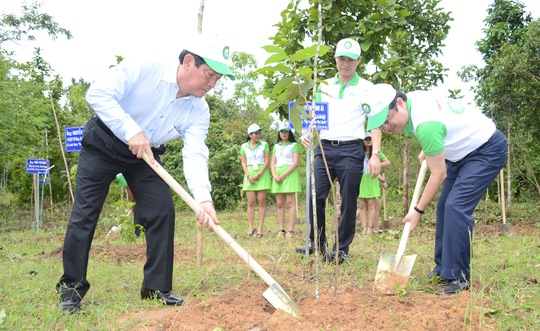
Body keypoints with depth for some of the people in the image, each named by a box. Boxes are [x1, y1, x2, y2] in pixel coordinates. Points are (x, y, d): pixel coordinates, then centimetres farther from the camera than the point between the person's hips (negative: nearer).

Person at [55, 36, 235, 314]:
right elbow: (98, 93, -27)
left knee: (163, 212, -7)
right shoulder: (143, 69, -26)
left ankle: (156, 288, 5)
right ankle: (72, 286, 11)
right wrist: (132, 131, -37)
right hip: (103, 143, -4)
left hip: (146, 155, 4)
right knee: (84, 214, -4)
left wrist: (203, 198, -42)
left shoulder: (199, 111, -14)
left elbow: (195, 154, -24)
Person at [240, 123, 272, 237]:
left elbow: (267, 161, -1)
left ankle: (260, 228, -3)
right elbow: (243, 163, 7)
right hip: (249, 174, 1)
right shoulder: (244, 146, 8)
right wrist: (248, 176, -7)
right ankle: (251, 227, 0)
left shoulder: (264, 145, 4)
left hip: (262, 174, -1)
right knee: (251, 202, -2)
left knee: (261, 201, -3)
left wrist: (259, 174, -11)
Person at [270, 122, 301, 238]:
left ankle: (291, 230, -11)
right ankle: (281, 230, 3)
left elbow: (296, 163, -7)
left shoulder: (294, 145, 2)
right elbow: (272, 163, 15)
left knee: (290, 202, -9)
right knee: (279, 203, 2)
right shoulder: (276, 146, 19)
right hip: (277, 175, 5)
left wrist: (284, 175, -14)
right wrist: (274, 175, -4)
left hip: (289, 174, -5)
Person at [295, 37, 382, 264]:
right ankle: (317, 242, 14)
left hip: (351, 149, -3)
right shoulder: (324, 86, 15)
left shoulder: (367, 88, 4)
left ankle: (342, 249, 10)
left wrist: (376, 154, -11)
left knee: (348, 201, 0)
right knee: (315, 196, -3)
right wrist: (307, 133, -5)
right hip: (324, 147, 3)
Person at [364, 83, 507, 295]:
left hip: (488, 149, -10)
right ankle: (443, 268, 15)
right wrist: (427, 150, 9)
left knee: (456, 207, -21)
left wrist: (418, 210, -17)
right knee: (444, 206, 7)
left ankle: (458, 277, -14)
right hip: (464, 149, 10)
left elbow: (438, 175, -25)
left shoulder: (425, 124, -35)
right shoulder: (411, 99, -8)